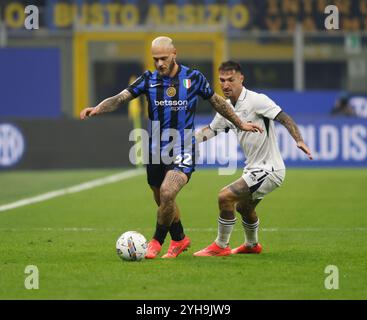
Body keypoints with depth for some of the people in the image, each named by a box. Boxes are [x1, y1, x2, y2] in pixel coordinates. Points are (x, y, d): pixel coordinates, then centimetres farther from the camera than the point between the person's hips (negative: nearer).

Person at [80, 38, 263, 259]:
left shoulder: (193, 78, -3)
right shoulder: (149, 79, 0)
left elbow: (217, 101, 12)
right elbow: (120, 98, -8)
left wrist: (240, 124, 20)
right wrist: (97, 109, -27)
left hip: (183, 152, -3)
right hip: (156, 152, 3)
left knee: (167, 193, -23)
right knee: (162, 200, 13)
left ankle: (157, 242, -4)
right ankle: (179, 239, 38)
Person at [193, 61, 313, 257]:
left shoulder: (256, 100, -18)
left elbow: (285, 119, -22)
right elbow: (210, 130, 20)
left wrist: (299, 141, -36)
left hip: (269, 170, -9)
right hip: (254, 168, 9)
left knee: (225, 196, -17)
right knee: (244, 207, 29)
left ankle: (221, 246, -3)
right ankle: (252, 245, 54)